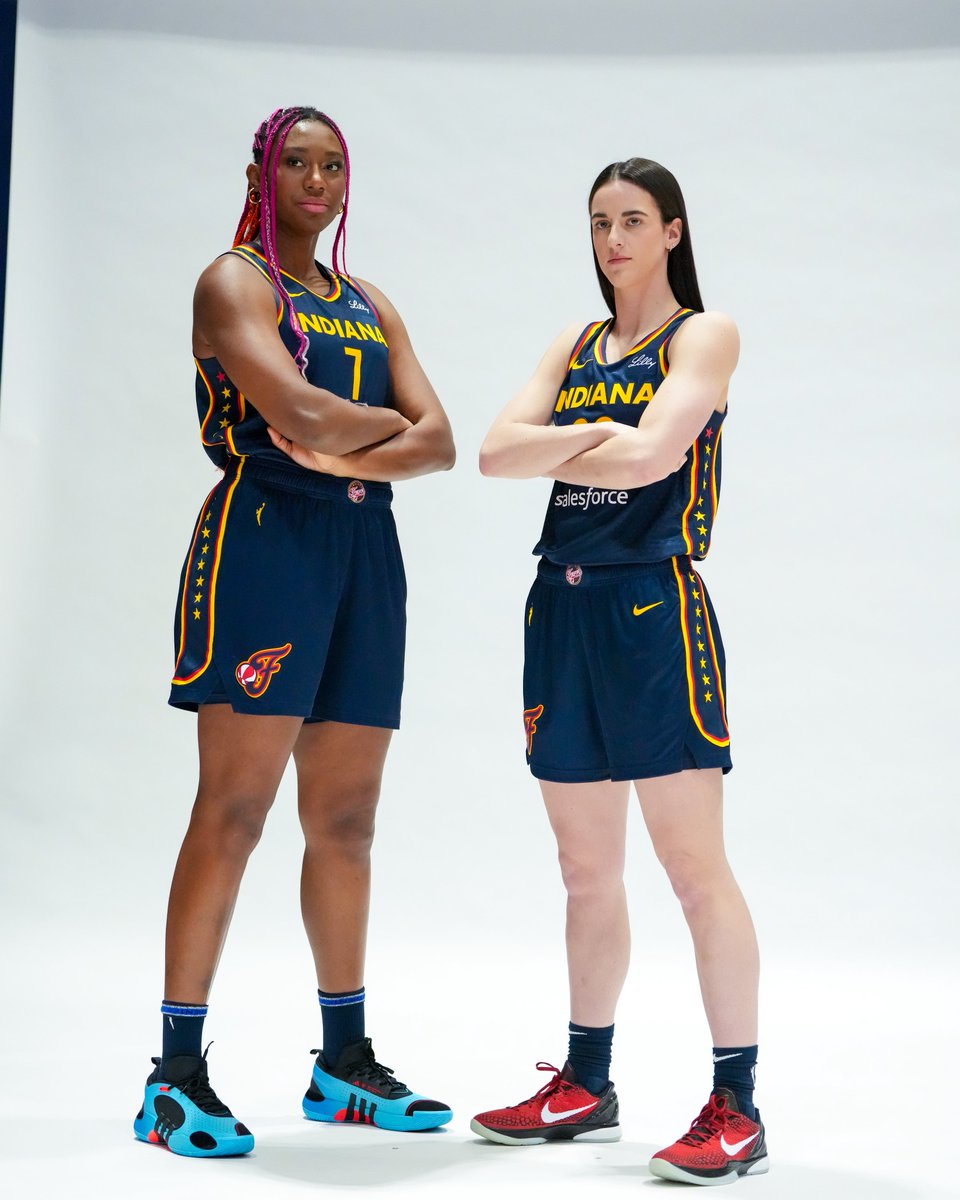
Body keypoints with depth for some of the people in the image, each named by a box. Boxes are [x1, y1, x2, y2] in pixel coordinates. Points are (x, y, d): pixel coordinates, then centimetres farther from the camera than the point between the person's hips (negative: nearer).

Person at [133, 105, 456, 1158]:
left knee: (344, 823, 8)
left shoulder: (369, 306, 22)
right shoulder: (233, 282, 1)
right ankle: (177, 1075, -6)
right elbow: (299, 413, -16)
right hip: (264, 542, -7)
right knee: (232, 812, -11)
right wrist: (389, 419, 1)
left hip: (364, 554, 7)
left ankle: (344, 1066, 16)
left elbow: (439, 444, 9)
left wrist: (350, 455, -9)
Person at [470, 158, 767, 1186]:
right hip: (563, 609, 6)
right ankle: (587, 1089, 23)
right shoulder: (575, 347, 18)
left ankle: (736, 1107, -1)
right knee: (586, 870, 12)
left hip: (653, 608, -6)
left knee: (694, 867, -7)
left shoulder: (704, 334, 1)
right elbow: (496, 452, 4)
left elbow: (651, 455, -15)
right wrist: (587, 437, -11)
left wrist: (555, 455, 0)